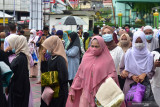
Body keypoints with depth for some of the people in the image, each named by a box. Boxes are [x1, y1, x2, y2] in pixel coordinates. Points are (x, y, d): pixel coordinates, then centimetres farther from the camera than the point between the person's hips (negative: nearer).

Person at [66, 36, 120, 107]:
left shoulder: (107, 60, -3)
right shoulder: (86, 57, 7)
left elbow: (113, 75, -3)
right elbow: (79, 75, 11)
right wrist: (73, 90, 9)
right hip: (86, 93, 3)